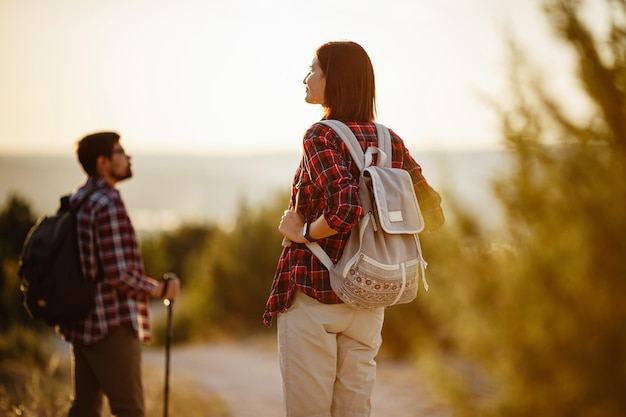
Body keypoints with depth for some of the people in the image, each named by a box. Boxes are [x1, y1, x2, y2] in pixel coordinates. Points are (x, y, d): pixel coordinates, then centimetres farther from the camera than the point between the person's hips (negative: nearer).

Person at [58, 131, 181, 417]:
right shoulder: (109, 204, -17)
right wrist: (161, 289, -8)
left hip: (82, 324, 9)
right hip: (112, 324, -9)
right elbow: (120, 274, -22)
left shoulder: (75, 201, 11)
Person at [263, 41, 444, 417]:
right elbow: (432, 210, 8)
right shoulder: (391, 141, 6)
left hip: (313, 294, -6)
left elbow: (344, 209, -28)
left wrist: (302, 232, -11)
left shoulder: (322, 136, -13)